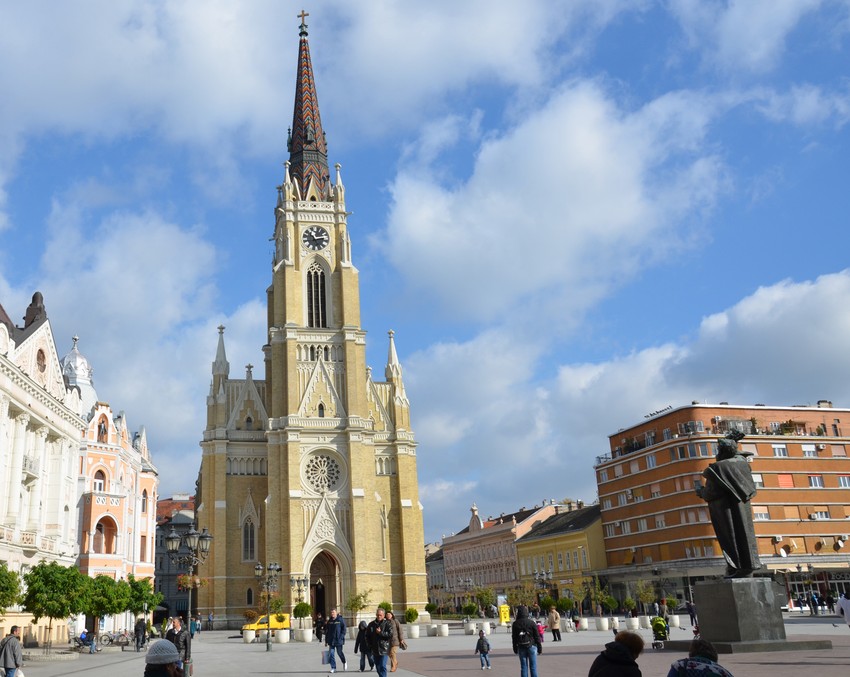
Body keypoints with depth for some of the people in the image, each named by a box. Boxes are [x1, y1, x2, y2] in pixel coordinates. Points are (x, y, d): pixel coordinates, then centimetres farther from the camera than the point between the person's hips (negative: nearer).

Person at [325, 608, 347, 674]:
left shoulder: (340, 620, -5)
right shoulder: (329, 621, 8)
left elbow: (344, 629, -5)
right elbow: (327, 631, 14)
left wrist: (341, 637, -15)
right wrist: (326, 641, 13)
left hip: (338, 640, -4)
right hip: (331, 641, 4)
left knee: (339, 652, 5)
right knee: (331, 654, -1)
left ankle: (344, 662, 33)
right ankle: (333, 668, 6)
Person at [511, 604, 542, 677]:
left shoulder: (515, 624, -2)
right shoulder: (531, 623, -8)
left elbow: (514, 638, 5)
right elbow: (537, 636, -4)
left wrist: (515, 649, 15)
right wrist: (539, 648, 4)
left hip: (521, 647, 2)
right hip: (531, 646, -2)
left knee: (523, 667, 7)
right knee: (533, 667, 4)